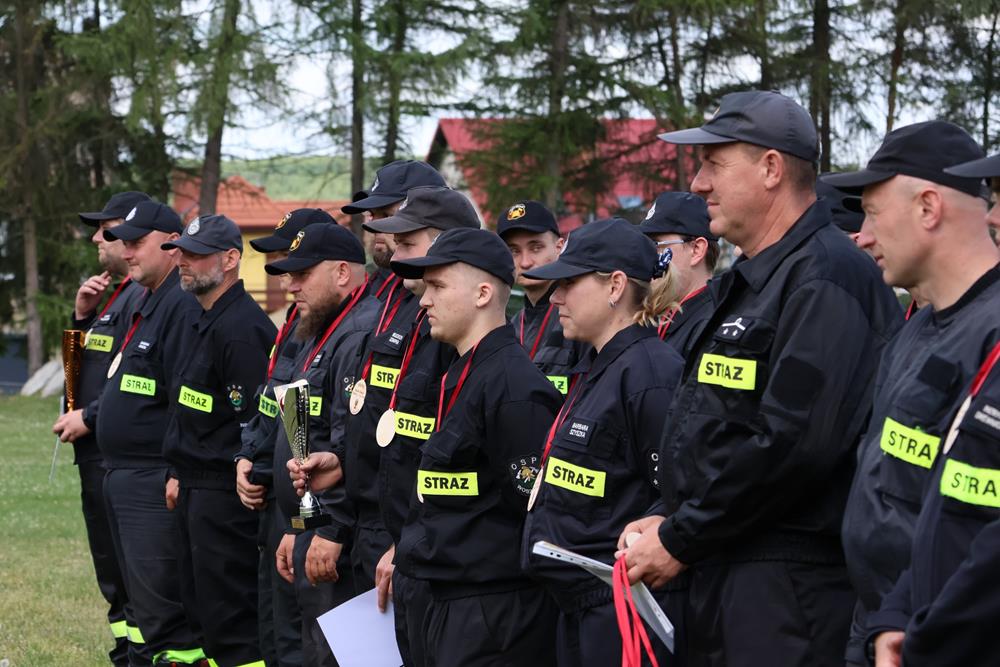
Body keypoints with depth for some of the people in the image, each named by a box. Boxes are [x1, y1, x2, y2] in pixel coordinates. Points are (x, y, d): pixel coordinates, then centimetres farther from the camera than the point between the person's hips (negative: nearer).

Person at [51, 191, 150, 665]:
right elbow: (92, 364, 21)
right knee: (112, 573, 15)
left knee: (126, 573, -7)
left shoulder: (145, 297, -15)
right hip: (98, 456, 10)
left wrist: (89, 417, -17)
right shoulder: (117, 295, 17)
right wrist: (83, 316, 6)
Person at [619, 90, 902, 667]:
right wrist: (669, 520, 7)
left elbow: (794, 442, -23)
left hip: (786, 596, -10)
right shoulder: (752, 282, 19)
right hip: (725, 576, 10)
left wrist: (680, 540, -15)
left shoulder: (825, 279, -14)